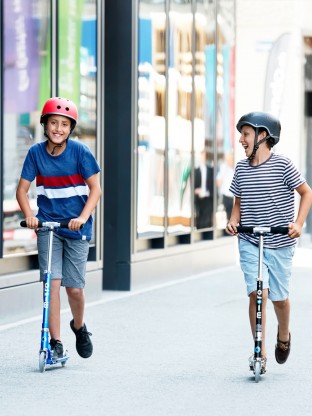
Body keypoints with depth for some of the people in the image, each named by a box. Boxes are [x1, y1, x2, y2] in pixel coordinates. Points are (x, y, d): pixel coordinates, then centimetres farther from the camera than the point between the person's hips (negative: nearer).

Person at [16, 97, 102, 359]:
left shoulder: (79, 151, -9)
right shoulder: (36, 152, -4)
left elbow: (95, 189, -8)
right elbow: (22, 190, 0)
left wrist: (83, 217, -21)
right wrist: (29, 215, -17)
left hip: (76, 227, -1)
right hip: (47, 225, 1)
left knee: (74, 287, 1)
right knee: (52, 282, -11)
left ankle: (79, 327, 31)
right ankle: (55, 342, -4)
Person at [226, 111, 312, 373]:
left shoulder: (282, 164, -8)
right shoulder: (241, 168, 4)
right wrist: (233, 221, -3)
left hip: (279, 243, -2)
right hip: (249, 242, 2)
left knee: (279, 297, 6)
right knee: (256, 292, -13)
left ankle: (283, 337, 37)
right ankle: (260, 353, -8)